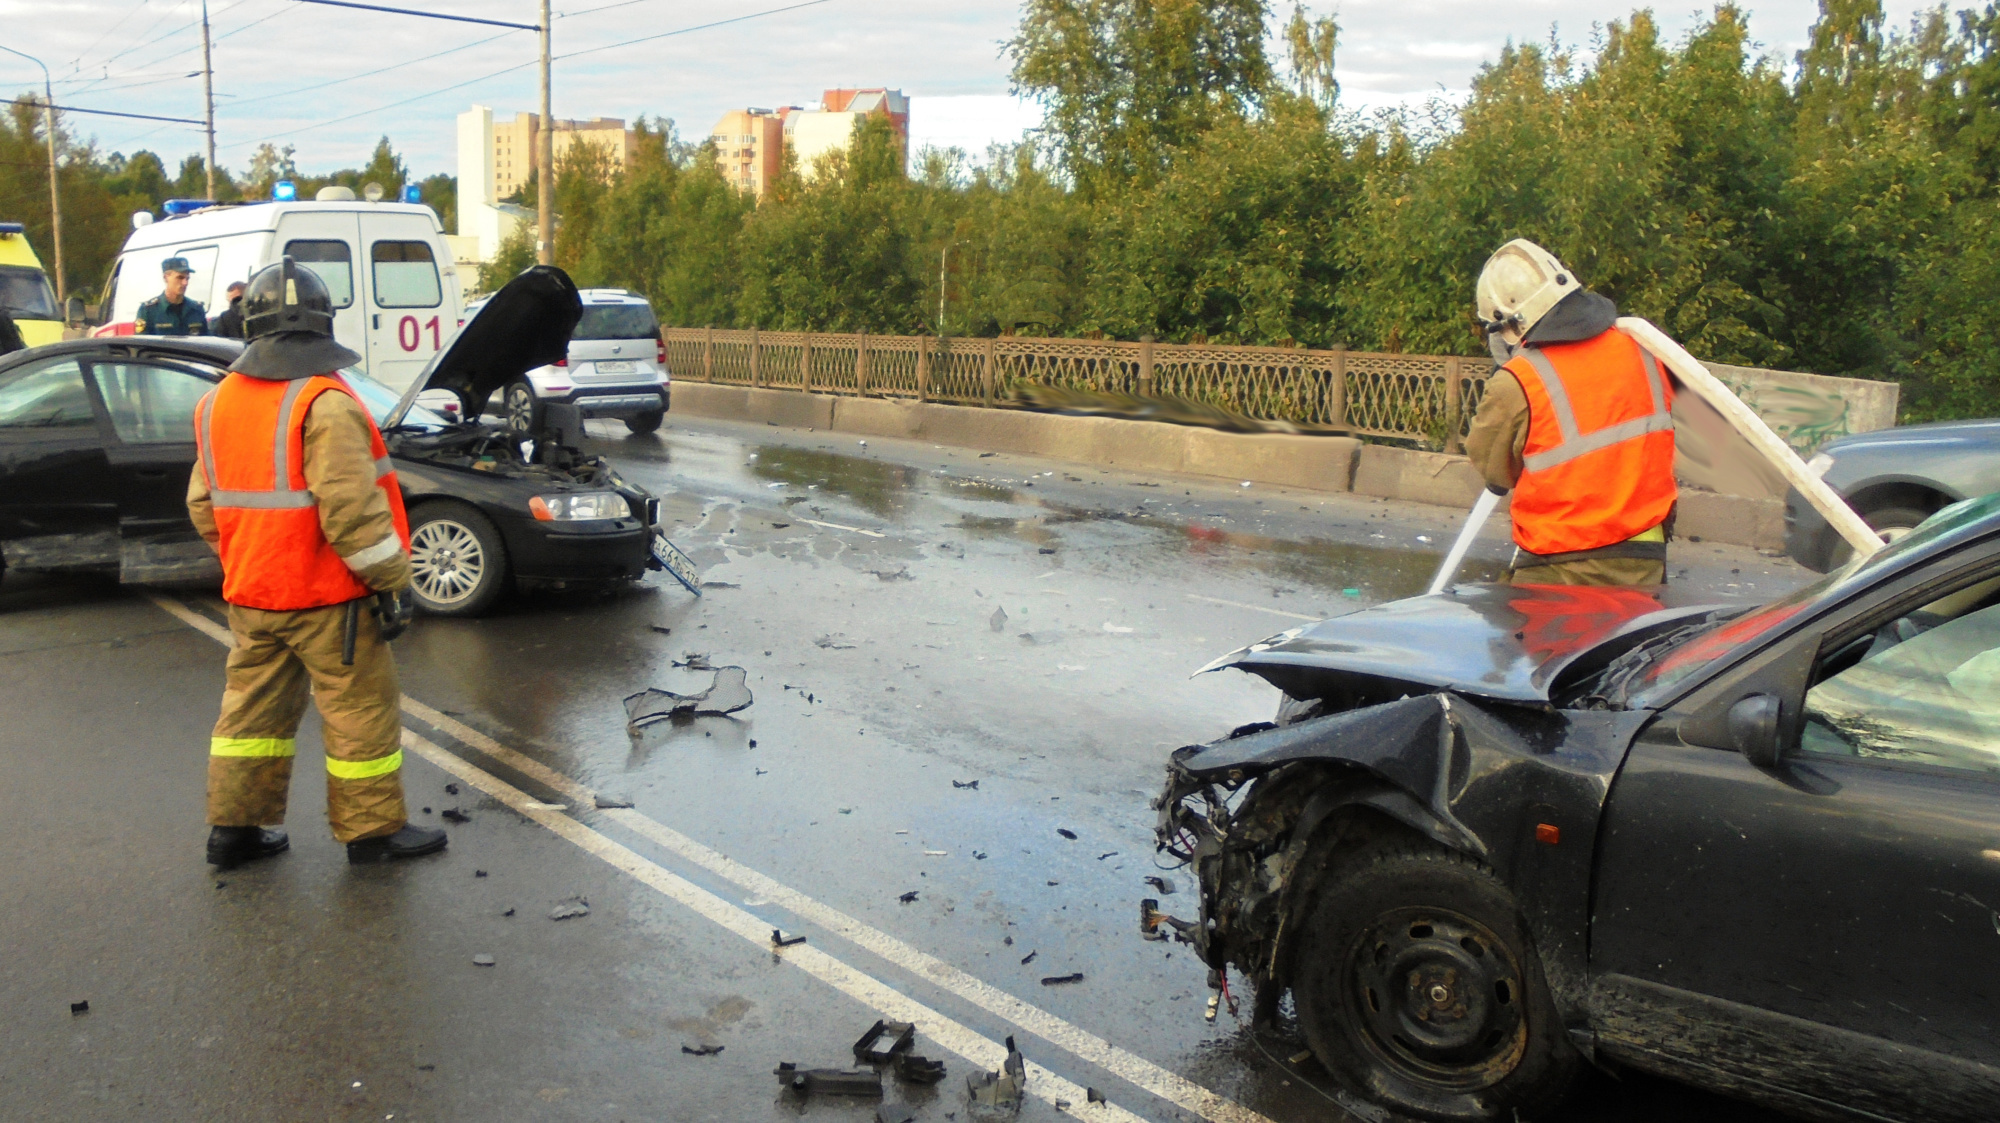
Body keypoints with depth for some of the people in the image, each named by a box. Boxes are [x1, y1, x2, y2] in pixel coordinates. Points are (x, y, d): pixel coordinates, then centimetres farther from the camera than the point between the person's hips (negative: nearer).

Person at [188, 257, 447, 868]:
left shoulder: (218, 404, 8)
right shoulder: (326, 404, -18)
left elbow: (204, 504, 12)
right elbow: (350, 509, -23)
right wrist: (392, 580, -15)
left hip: (251, 595, 7)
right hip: (326, 596, -7)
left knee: (253, 706, 18)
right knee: (361, 710, 5)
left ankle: (234, 827, 24)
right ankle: (373, 829, 13)